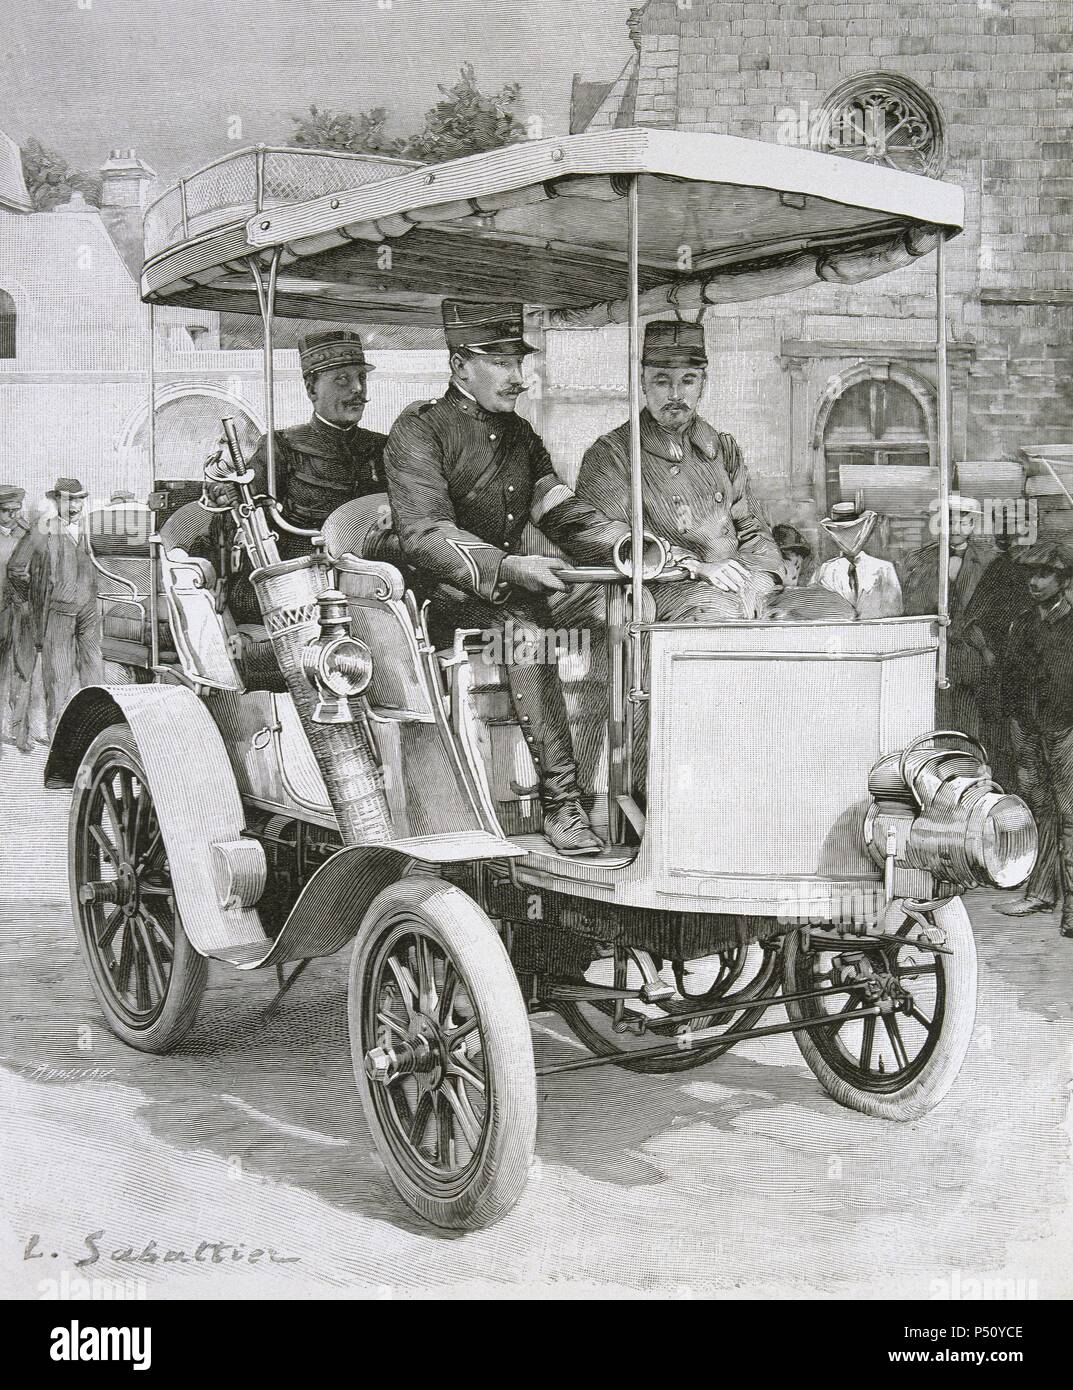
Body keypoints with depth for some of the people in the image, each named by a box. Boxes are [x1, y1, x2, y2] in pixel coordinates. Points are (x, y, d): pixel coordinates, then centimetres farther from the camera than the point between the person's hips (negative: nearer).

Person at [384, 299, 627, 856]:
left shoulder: (519, 434, 17)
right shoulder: (419, 430, -6)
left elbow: (557, 509, 13)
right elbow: (423, 534, -19)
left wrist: (626, 543, -7)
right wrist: (506, 569, -34)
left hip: (510, 587, 7)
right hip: (444, 600, -7)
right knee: (524, 623, -35)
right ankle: (560, 803, -35)